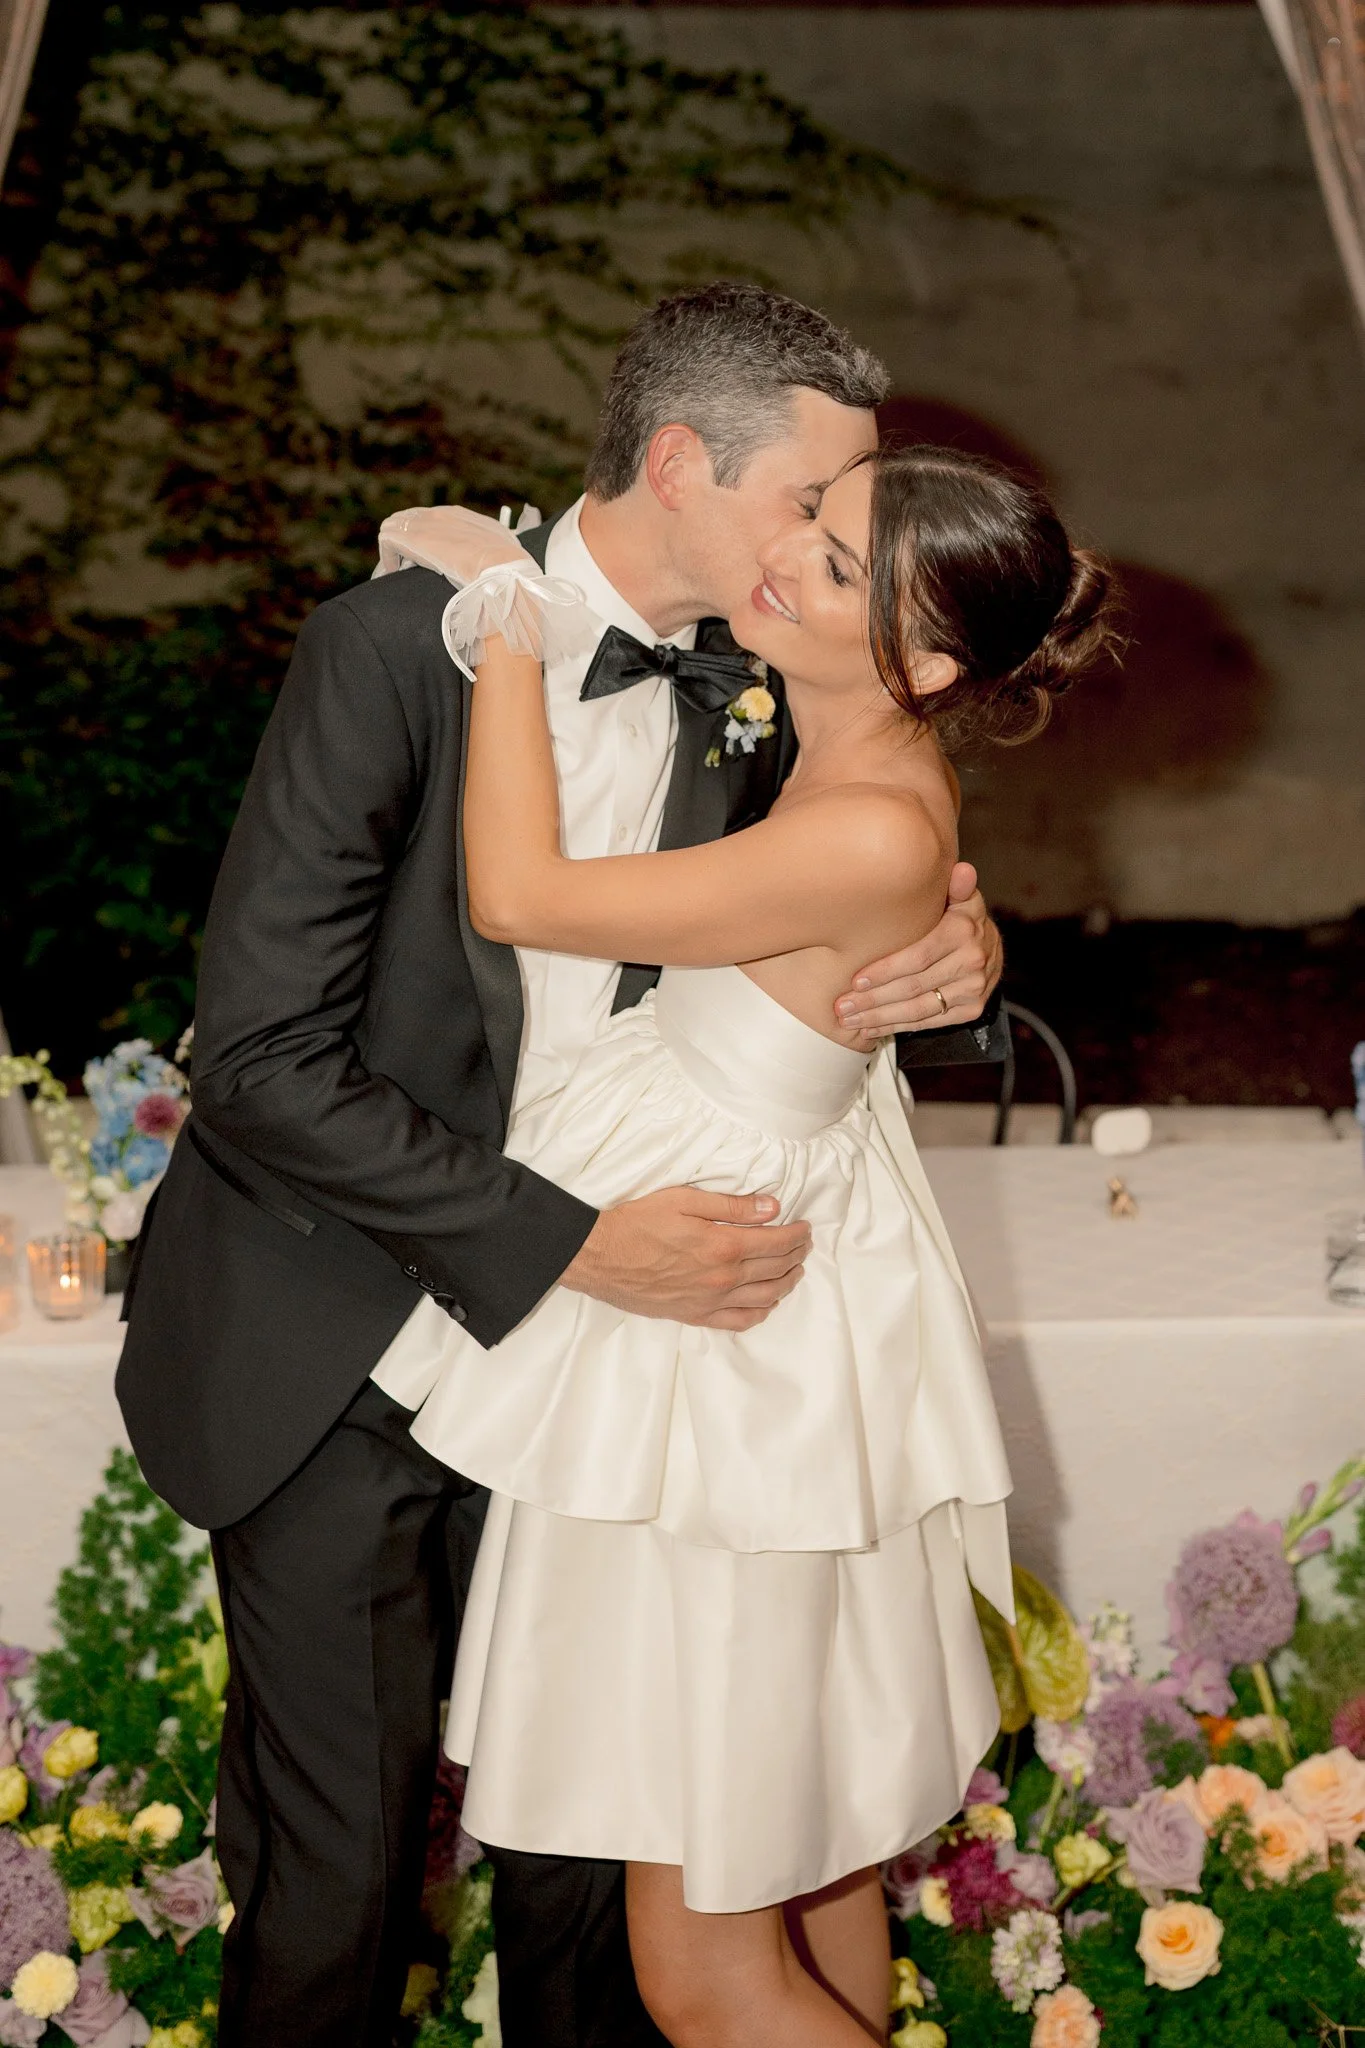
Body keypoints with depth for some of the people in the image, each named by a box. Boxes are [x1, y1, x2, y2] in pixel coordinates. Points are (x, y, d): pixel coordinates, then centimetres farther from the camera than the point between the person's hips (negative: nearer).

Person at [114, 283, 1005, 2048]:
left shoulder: (748, 693, -1)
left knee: (583, 1837, 13)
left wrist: (956, 945, -11)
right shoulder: (395, 647, -19)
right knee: (332, 1873, 6)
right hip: (337, 1377, -4)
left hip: (569, 1354, 5)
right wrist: (582, 1246, -25)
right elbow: (265, 1060, -22)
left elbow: (837, 935, 14)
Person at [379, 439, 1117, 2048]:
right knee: (811, 1851, 26)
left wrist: (510, 613, -16)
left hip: (741, 1371, -9)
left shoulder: (876, 835, -28)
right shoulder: (853, 767, 1)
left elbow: (518, 894, -26)